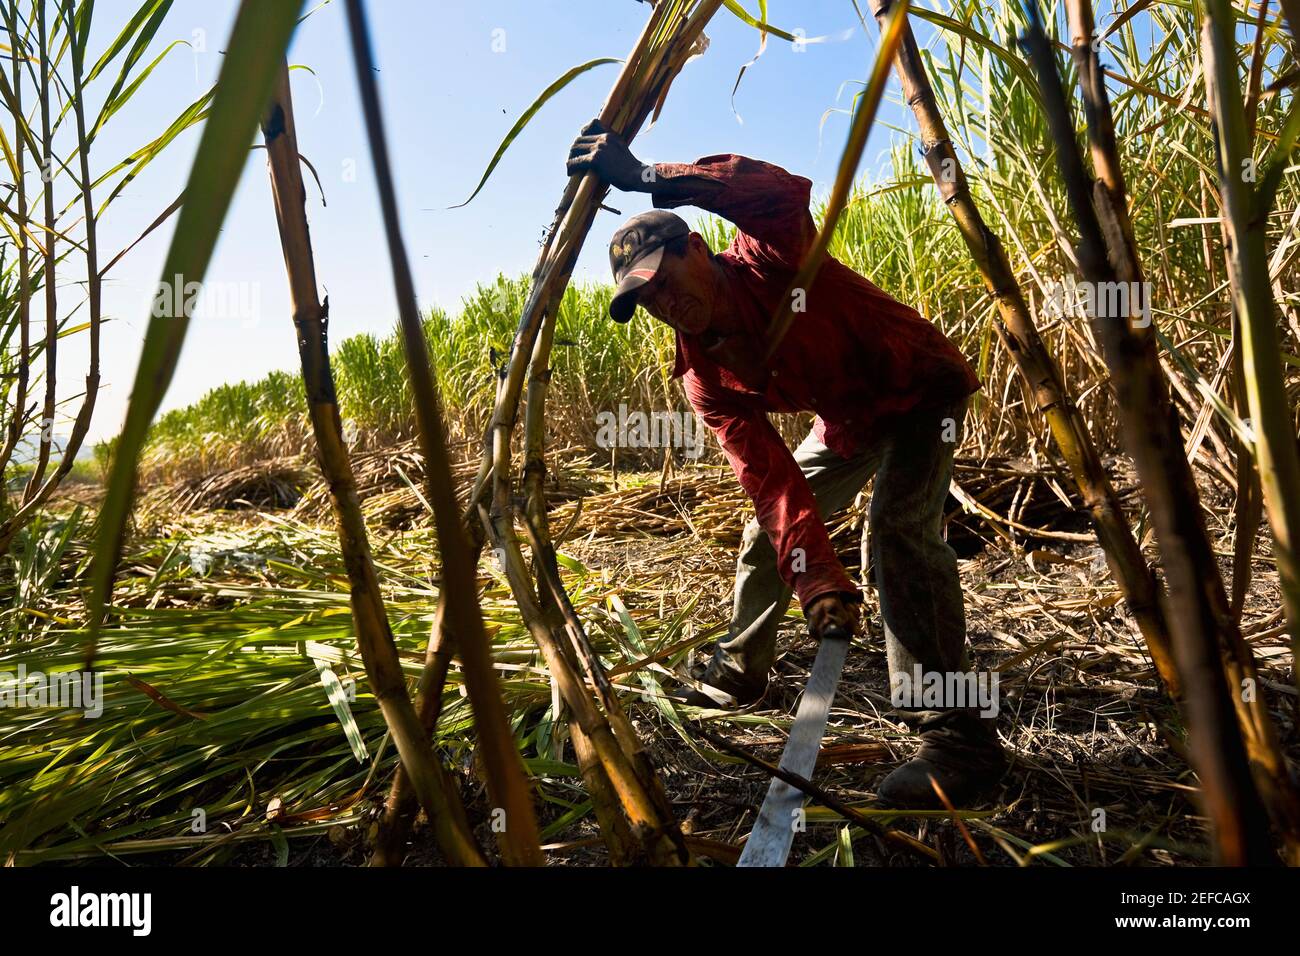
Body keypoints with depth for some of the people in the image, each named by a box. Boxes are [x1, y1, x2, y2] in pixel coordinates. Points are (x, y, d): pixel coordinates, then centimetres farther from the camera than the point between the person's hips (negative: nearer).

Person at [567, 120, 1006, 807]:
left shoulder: (772, 258, -28)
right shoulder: (705, 379, -17)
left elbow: (781, 192, -53)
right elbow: (771, 478, -26)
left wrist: (646, 176, -54)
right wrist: (815, 573, -38)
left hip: (921, 390, -6)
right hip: (847, 421, 7)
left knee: (897, 527, -28)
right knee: (768, 530, 10)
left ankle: (957, 735, -23)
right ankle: (736, 673, 31)